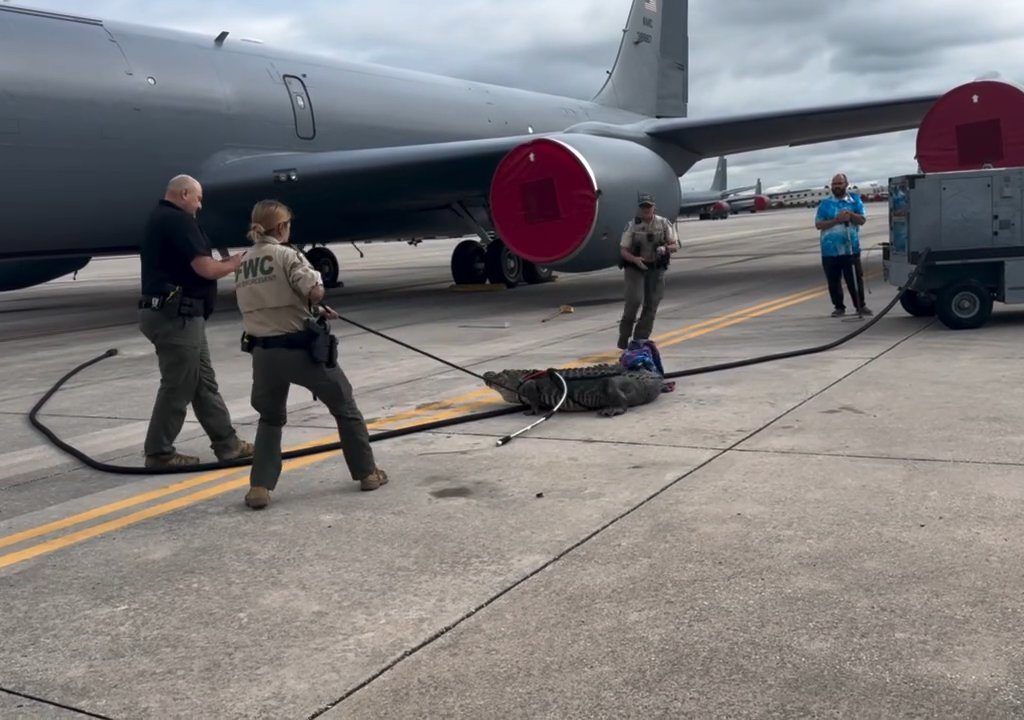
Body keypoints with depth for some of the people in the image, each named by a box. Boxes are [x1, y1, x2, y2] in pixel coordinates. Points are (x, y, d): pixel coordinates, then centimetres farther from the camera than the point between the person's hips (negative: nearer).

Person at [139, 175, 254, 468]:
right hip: (176, 316, -11)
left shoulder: (159, 218, 18)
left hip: (172, 313, 11)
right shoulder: (178, 221, -14)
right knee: (178, 388, -1)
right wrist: (235, 263, 0)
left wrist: (223, 262, 10)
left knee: (204, 383, 13)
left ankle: (227, 443, 18)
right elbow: (206, 269, -19)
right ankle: (159, 453, 8)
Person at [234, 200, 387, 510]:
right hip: (301, 348, -5)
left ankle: (259, 488, 8)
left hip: (264, 352, 5)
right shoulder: (286, 255, -11)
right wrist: (314, 300, 1)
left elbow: (264, 303, 12)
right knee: (345, 407, 14)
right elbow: (314, 291, -23)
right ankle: (367, 473, 22)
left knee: (270, 418, 21)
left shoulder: (243, 264, 8)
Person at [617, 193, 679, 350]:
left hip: (656, 269, 3)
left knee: (651, 305, 1)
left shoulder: (664, 224, 0)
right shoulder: (632, 225, -6)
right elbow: (623, 250, -5)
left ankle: (640, 340, 11)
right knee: (634, 300, -17)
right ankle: (624, 336, 0)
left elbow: (675, 245, 2)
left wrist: (665, 248, -20)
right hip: (635, 268, -3)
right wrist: (635, 259, -25)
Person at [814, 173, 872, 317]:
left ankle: (860, 306, 13)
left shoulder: (855, 200, 7)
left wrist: (850, 215, -16)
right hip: (830, 250, 1)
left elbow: (862, 220, 2)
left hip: (851, 249, 0)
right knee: (833, 281, 4)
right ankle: (839, 307, 16)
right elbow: (818, 224, -1)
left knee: (855, 279, 2)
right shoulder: (825, 203, 5)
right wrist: (836, 220, -13)